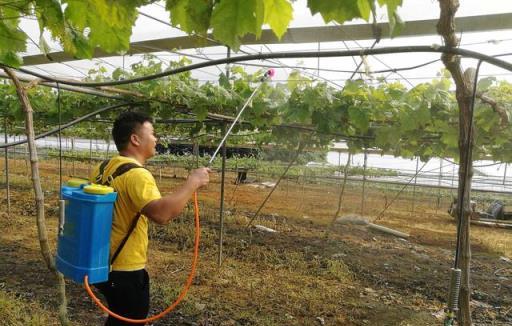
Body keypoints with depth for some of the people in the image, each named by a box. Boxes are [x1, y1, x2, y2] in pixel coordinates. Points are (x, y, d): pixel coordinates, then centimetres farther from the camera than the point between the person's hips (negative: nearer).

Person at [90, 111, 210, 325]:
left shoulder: (102, 169, 4)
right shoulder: (136, 174, -25)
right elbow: (161, 214, -40)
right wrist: (192, 182, -30)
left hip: (104, 264, 9)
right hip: (126, 271, -9)